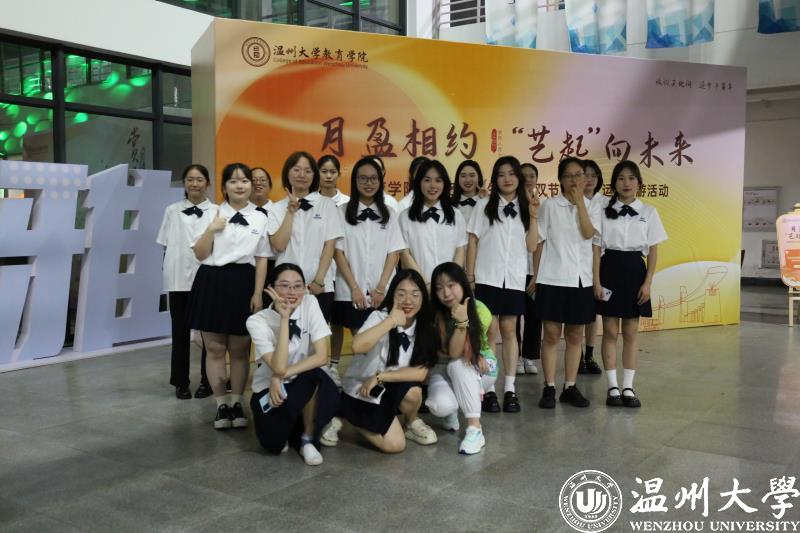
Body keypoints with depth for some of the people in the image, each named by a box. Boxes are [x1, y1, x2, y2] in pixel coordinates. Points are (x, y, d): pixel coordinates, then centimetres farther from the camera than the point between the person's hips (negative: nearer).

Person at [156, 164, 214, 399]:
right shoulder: (172, 211, 7)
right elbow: (166, 245, 9)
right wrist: (169, 270, 1)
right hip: (178, 278, 1)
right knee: (180, 330, 7)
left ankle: (207, 381, 19)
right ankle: (181, 382, 18)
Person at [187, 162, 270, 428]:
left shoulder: (260, 218, 5)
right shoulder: (212, 215, 5)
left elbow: (262, 259, 3)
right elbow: (200, 254, 2)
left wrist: (257, 293, -3)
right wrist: (211, 230, -12)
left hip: (243, 284, 0)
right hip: (212, 284, 0)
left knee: (240, 349, 7)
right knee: (215, 348, 4)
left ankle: (237, 403, 19)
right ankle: (222, 404, 15)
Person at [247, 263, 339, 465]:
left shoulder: (310, 305, -11)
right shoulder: (257, 321, -17)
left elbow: (322, 356, -17)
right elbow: (278, 368, -30)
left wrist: (281, 377, -23)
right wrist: (284, 318, -30)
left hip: (304, 387, 1)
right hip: (268, 389, -1)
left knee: (315, 376, -32)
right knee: (273, 443, -25)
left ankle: (307, 439, -8)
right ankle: (281, 427, 13)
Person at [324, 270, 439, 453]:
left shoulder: (425, 328, -8)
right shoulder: (380, 317, -21)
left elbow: (420, 373, -17)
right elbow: (357, 347, -41)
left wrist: (380, 377, -22)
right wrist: (391, 321, -37)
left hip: (391, 389, 3)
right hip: (360, 390, -3)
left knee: (413, 392, -30)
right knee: (395, 444, -15)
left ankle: (412, 423, 4)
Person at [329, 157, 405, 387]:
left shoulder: (389, 214, 8)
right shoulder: (342, 212, 1)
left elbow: (394, 253, 3)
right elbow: (338, 252, -2)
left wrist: (381, 287, -7)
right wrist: (354, 288, -10)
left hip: (381, 291, 2)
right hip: (349, 290, -2)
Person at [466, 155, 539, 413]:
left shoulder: (524, 208, 9)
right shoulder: (484, 206, 2)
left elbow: (532, 246, 4)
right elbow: (473, 241, 1)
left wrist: (533, 217, -5)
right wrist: (469, 275, -5)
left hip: (515, 278, 2)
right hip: (488, 277, -2)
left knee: (509, 331, 5)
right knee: (488, 332, 0)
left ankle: (510, 389, 9)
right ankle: (488, 389, 5)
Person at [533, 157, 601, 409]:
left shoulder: (592, 207, 8)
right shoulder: (550, 205, 0)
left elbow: (588, 233, -11)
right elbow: (539, 242, 2)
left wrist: (579, 202, -10)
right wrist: (536, 275, -1)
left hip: (581, 280, 3)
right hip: (553, 279, -3)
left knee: (575, 336, 9)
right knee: (552, 335, 0)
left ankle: (570, 387, 18)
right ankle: (549, 388, 9)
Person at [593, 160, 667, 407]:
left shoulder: (648, 212, 3)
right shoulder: (604, 211, 0)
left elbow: (653, 250, 3)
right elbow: (596, 248, -1)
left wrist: (648, 282, -4)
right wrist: (596, 281, -7)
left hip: (635, 270, 1)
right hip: (610, 269, -1)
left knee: (631, 332, 6)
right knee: (610, 331, 3)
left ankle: (628, 387, 14)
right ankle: (613, 387, 12)